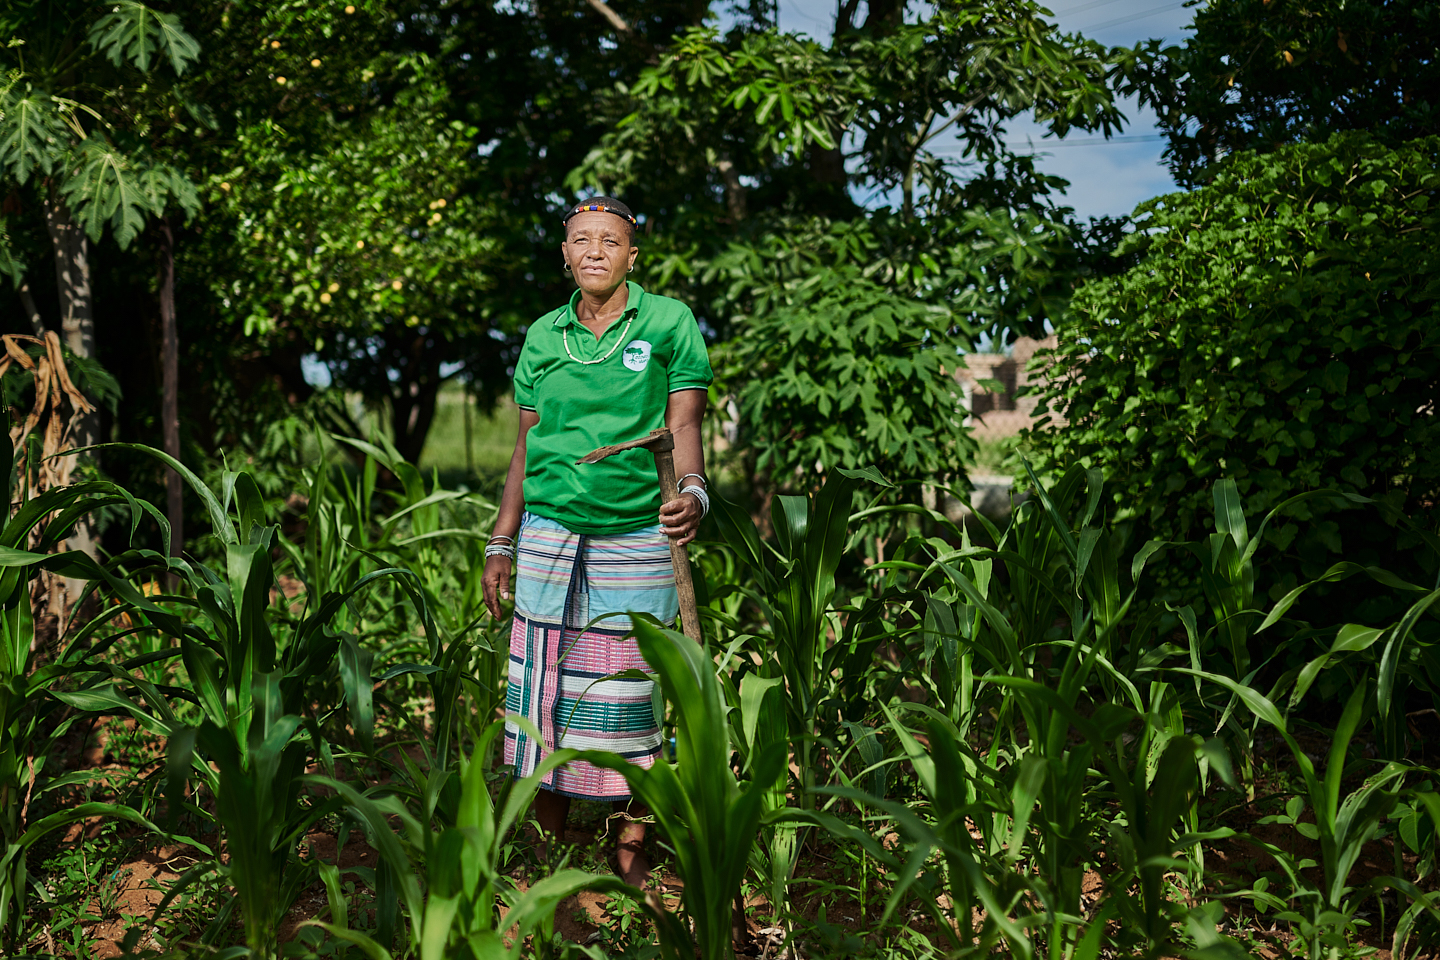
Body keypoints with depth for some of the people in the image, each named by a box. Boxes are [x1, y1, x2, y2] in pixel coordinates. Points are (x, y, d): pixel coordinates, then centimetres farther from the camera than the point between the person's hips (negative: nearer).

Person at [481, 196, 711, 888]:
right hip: (549, 537, 3)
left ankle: (630, 849, 16)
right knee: (545, 692, 5)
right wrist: (500, 543, 12)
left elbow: (684, 423, -4)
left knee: (630, 696, 3)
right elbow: (526, 443, 14)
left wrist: (693, 491, -24)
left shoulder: (669, 322, 1)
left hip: (637, 537, -3)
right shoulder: (542, 336, 11)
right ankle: (548, 847, 19)